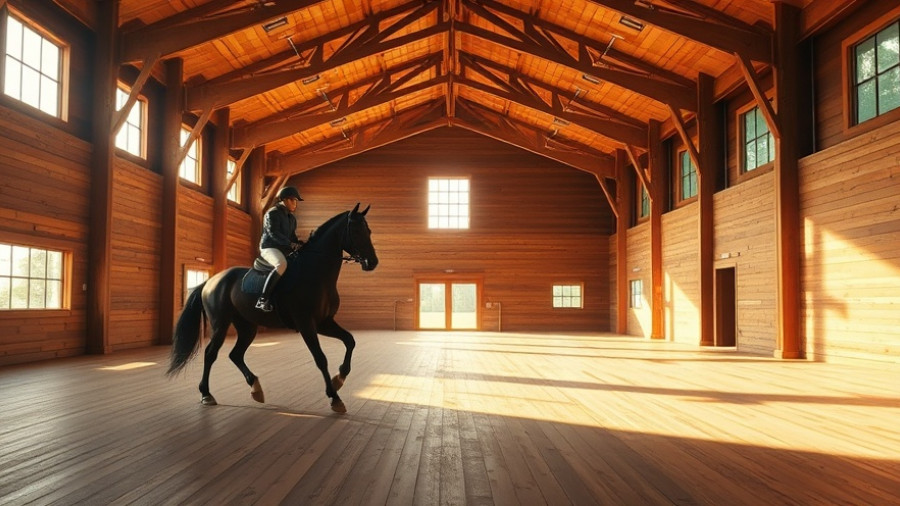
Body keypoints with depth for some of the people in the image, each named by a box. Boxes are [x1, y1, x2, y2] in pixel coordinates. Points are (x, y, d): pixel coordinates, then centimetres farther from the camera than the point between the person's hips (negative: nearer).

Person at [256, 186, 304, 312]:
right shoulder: (272, 213, -6)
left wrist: (299, 243, -2)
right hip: (269, 248, -9)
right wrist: (291, 244, -28)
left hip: (284, 250, 9)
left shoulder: (292, 218, 19)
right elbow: (273, 233, -18)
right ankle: (263, 300, -40)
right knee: (282, 265, -37)